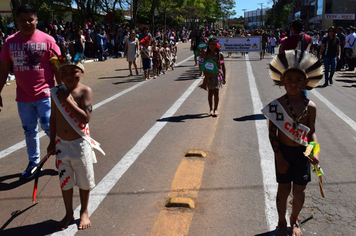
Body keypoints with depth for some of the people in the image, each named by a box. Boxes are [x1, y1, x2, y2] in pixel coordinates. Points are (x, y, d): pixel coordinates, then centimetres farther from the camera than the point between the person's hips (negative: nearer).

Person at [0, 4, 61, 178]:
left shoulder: (47, 40, -6)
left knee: (48, 126, -2)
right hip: (23, 96, 4)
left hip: (45, 93, -4)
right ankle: (33, 162, 29)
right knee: (29, 131, 13)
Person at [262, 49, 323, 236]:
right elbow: (272, 133, -9)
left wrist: (315, 151, -12)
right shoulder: (277, 105, -14)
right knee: (284, 189, 10)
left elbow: (311, 131, 3)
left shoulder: (310, 107, -8)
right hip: (283, 152, -2)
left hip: (302, 153, 2)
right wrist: (279, 157, -11)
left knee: (299, 191, 13)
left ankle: (294, 220, 40)